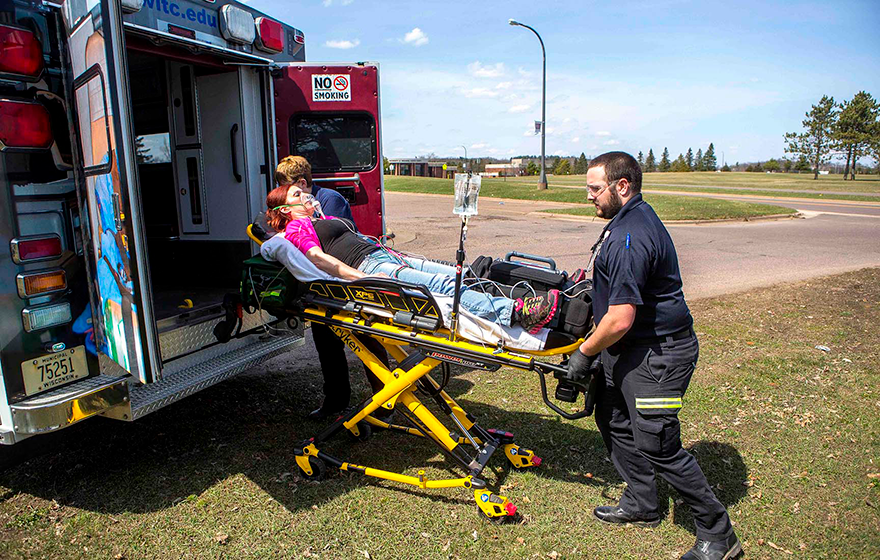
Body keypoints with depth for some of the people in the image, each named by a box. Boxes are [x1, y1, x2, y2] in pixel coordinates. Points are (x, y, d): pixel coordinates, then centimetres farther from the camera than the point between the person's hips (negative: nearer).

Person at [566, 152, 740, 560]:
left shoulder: (629, 239, -26)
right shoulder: (634, 217, 9)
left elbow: (620, 319, -27)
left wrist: (584, 353, -13)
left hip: (656, 355, -11)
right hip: (629, 349, 11)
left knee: (658, 446, -3)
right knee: (612, 419, 18)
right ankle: (641, 505, 36)